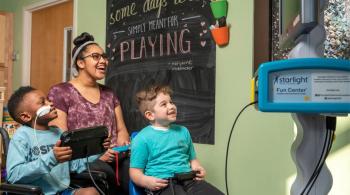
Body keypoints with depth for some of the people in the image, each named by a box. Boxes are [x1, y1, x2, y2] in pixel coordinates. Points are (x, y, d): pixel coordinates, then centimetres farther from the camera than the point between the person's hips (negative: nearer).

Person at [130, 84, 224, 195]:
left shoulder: (183, 131, 18)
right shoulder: (142, 139, -1)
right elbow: (135, 171, 0)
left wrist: (198, 169, 6)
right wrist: (146, 181, -20)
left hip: (189, 180, 6)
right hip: (162, 184, -5)